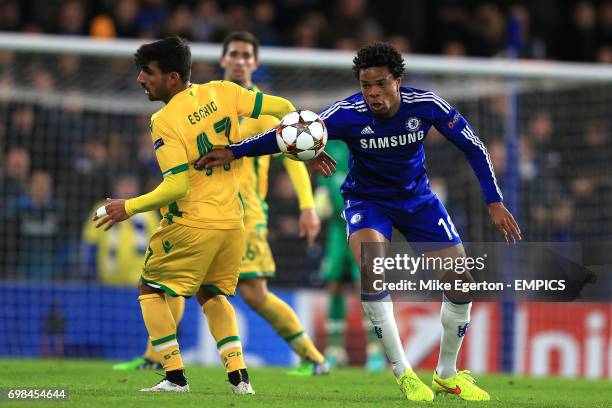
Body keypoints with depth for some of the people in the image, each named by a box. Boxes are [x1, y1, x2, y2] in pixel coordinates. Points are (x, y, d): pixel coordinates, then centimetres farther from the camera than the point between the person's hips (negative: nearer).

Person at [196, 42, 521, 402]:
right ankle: (403, 373, -20)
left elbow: (473, 147, -9)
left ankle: (448, 375, 17)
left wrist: (495, 202, -10)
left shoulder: (426, 105, -21)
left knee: (462, 280, -5)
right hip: (367, 200, -2)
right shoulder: (347, 114, -25)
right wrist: (233, 152, -25)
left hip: (417, 198, 3)